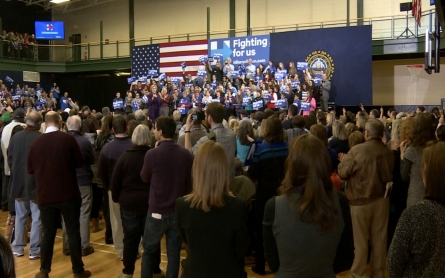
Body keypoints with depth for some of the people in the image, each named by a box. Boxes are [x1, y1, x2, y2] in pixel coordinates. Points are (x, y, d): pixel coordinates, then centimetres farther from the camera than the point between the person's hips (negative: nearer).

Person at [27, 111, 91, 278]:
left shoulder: (36, 142, -1)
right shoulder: (68, 139, -9)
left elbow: (30, 169, 8)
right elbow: (79, 162, 0)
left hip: (45, 196, 3)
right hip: (68, 194, -2)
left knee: (48, 233, 12)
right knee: (73, 232, 6)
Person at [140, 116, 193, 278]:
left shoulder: (152, 154, -17)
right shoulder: (186, 154, -8)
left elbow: (144, 178, 2)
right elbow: (190, 182, 4)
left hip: (157, 211, -2)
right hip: (179, 211, 3)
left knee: (149, 251, 16)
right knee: (174, 253, 12)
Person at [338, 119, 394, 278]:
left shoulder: (357, 150, -20)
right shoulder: (388, 152, -5)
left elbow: (343, 173, -11)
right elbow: (389, 173, 10)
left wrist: (344, 161, 8)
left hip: (361, 200, -4)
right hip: (382, 199, 4)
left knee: (360, 240, 9)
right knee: (379, 238, 15)